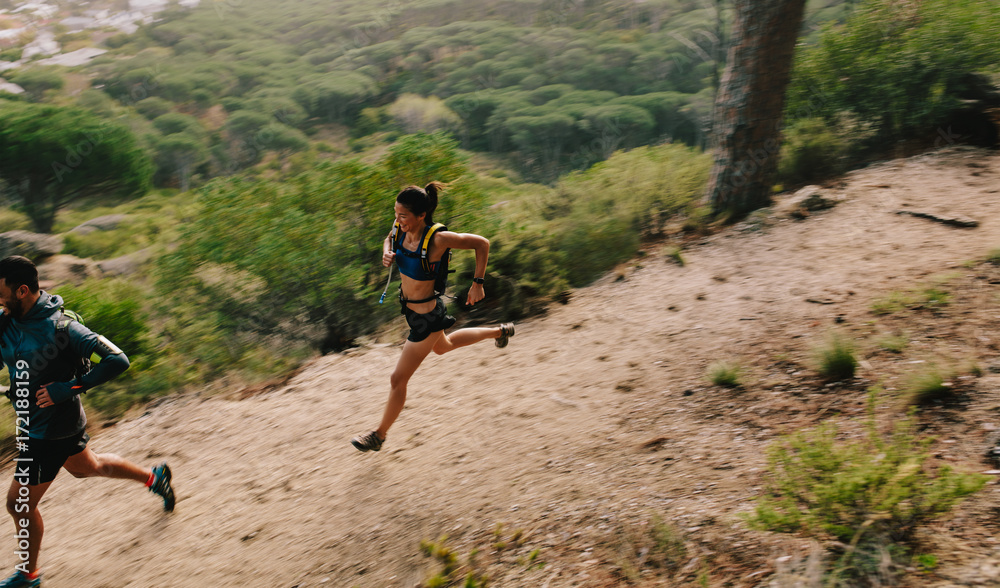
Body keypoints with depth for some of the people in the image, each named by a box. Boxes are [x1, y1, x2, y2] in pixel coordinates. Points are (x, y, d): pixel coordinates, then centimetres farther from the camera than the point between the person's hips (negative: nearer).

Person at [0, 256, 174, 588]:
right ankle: (154, 477, 49)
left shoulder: (61, 328, -28)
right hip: (34, 424, 8)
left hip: (50, 430, -8)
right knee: (86, 467, 30)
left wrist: (68, 388, -29)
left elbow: (117, 361, -28)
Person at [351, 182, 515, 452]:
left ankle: (379, 435, 26)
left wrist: (477, 284, -16)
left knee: (398, 379, 4)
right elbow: (390, 238, 13)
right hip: (409, 307, 9)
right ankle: (499, 332, 55)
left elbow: (482, 243, -19)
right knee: (443, 347, 37)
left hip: (427, 317, -9)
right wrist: (387, 252, -10)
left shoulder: (437, 239, -30)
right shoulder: (401, 228, -12)